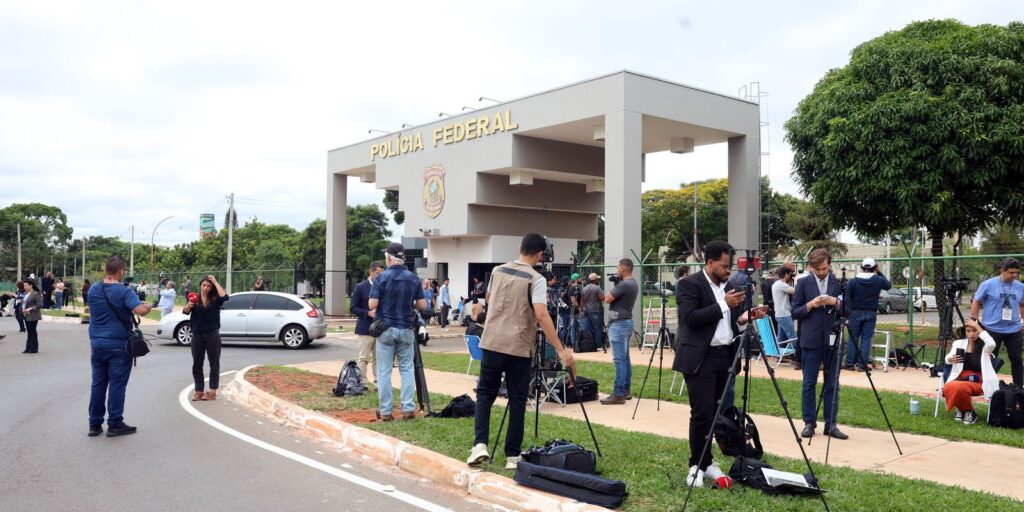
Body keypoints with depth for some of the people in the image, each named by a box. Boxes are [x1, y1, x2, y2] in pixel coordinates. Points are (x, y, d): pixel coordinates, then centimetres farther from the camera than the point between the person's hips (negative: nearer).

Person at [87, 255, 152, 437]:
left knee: (98, 384, 11)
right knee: (117, 384, 0)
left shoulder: (93, 290, 6)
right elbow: (141, 310, -25)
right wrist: (148, 307, -3)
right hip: (118, 345, -5)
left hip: (97, 343, 6)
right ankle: (115, 424, 4)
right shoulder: (124, 291, -13)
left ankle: (95, 424, 15)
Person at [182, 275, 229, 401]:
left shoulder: (215, 299, -2)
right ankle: (199, 390, 13)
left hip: (212, 335, -2)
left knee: (214, 363, 1)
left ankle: (213, 391, 7)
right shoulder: (195, 298, 3)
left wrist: (216, 282, -15)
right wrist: (189, 305, -30)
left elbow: (225, 297, -23)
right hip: (197, 335, 2)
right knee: (197, 364, 6)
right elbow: (185, 312, -8)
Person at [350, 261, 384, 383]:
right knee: (363, 358, 1)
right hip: (365, 328, -4)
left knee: (378, 358, 6)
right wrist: (368, 313, -16)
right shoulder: (360, 287, -2)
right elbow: (352, 308, -3)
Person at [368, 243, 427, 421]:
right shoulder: (413, 279, 0)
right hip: (406, 329, 2)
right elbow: (423, 306, 0)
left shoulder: (381, 278, -8)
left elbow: (372, 304, -11)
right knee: (407, 369, 10)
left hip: (385, 329, -2)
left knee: (384, 371, 4)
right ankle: (408, 408, 5)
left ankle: (385, 411, 7)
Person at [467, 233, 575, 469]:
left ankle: (480, 444, -3)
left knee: (485, 393, 13)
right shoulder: (536, 280, -9)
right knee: (517, 400, 6)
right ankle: (512, 456, 10)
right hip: (519, 348, -3)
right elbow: (542, 316, -20)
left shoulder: (497, 271, 7)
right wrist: (561, 350, -19)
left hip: (492, 343, 4)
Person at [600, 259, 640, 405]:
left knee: (619, 360, -10)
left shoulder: (624, 284, -19)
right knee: (625, 359, 13)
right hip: (626, 322, 11)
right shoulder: (633, 283, 13)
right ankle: (625, 391, 19)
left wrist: (612, 288, 2)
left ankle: (618, 394, -10)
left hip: (619, 323, -11)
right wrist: (616, 286, 11)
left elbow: (607, 299, -14)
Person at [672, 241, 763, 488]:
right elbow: (691, 318, -19)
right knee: (702, 414, -6)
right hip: (701, 358, -7)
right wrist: (723, 305, -18)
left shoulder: (728, 286, 14)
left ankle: (705, 462, 19)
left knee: (717, 413, 9)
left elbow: (727, 321, 17)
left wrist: (744, 317, -2)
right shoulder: (689, 284, -9)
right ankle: (698, 465, 6)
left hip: (725, 357, 7)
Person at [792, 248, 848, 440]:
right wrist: (810, 305, -15)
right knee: (809, 383, 3)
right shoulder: (803, 283, 2)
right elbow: (795, 312, 2)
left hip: (832, 340, 1)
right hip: (811, 340, -1)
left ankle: (830, 424, 12)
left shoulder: (839, 283, 5)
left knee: (832, 384, 5)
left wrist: (837, 303, -13)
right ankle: (809, 423, 12)